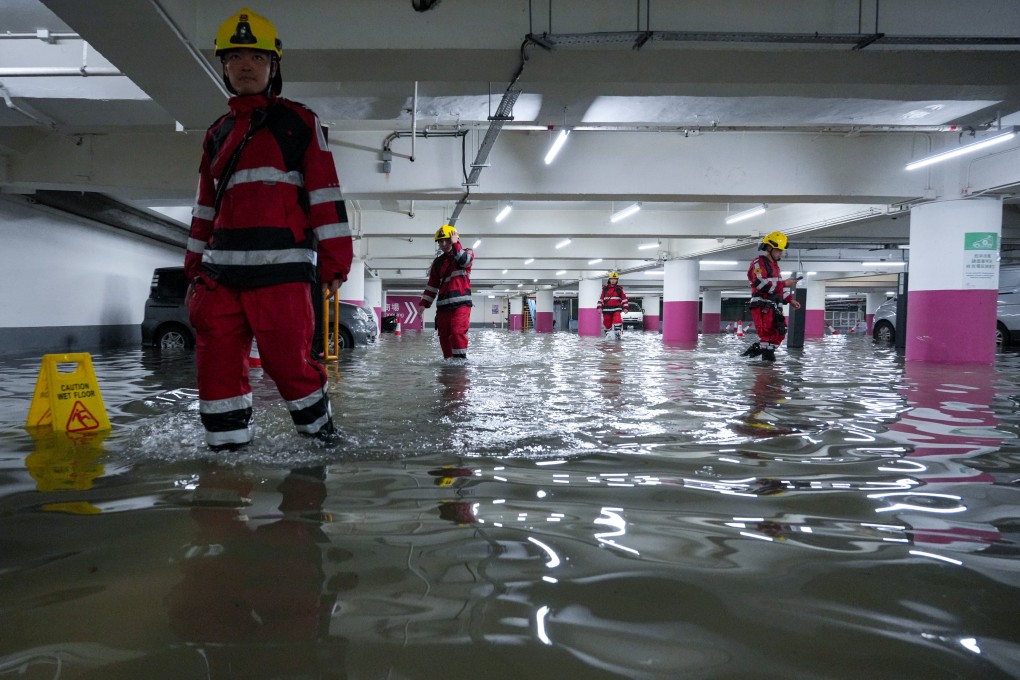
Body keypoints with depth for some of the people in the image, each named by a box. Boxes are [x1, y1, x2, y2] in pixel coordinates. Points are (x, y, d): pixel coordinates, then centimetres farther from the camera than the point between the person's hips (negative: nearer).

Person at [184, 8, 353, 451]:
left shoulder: (299, 122, 6)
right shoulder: (217, 134, 22)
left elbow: (325, 194, -2)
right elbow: (205, 208, 24)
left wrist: (335, 260, -10)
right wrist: (195, 270, 19)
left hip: (281, 267, -5)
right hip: (221, 270, 6)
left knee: (288, 362, -7)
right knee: (217, 364, 1)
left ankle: (321, 432, 17)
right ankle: (225, 447, 13)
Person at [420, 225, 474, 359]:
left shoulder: (466, 253, 8)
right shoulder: (438, 262, 20)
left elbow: (464, 261, -18)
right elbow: (432, 286, 20)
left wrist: (455, 244, -16)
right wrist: (424, 304, 13)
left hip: (461, 303, -5)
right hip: (443, 305, 5)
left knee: (457, 332, -20)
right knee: (444, 336, 1)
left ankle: (460, 358, -16)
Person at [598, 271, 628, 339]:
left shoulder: (619, 289, 4)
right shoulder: (605, 288, 7)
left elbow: (624, 298, 7)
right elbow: (601, 298, 9)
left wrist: (625, 307, 2)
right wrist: (599, 307, 1)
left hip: (617, 308, -2)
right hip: (607, 309, 2)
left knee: (617, 320, -22)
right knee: (607, 322, 5)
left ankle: (618, 334, -15)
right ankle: (608, 334, 21)